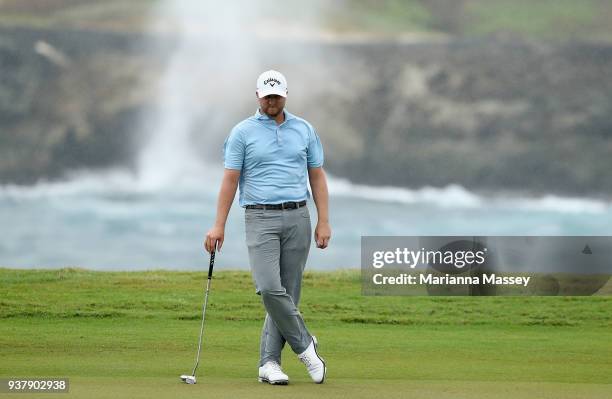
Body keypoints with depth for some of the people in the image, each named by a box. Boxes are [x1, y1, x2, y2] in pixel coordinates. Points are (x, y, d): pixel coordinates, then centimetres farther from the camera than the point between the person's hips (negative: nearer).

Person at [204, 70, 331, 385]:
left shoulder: (304, 130, 9)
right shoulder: (242, 132, 1)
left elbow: (317, 176, 11)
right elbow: (230, 179, 0)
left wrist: (324, 221, 3)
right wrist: (219, 225, -5)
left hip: (297, 218, 3)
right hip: (261, 218, -3)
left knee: (288, 292, 1)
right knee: (269, 288, -18)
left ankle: (269, 363, 6)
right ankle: (303, 344, -1)